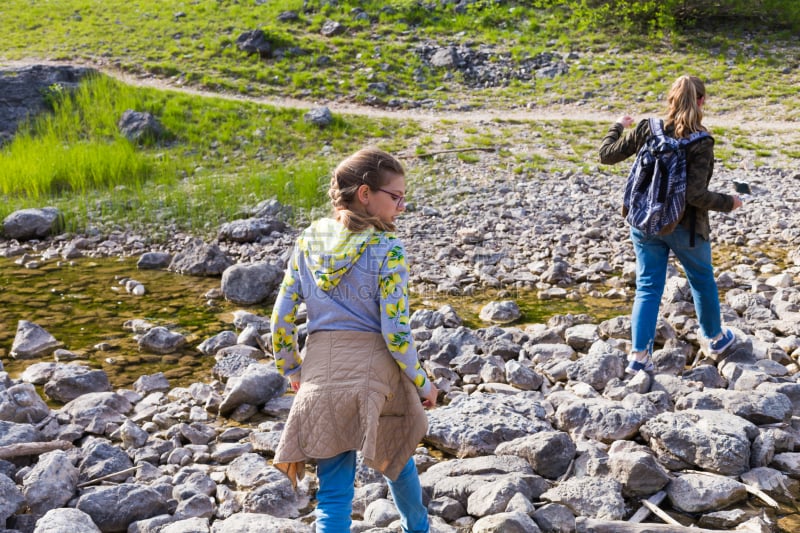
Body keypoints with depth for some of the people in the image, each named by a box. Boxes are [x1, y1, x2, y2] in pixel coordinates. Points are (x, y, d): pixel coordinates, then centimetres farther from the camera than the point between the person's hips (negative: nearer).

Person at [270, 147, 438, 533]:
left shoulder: (308, 241, 2)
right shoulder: (387, 250, -12)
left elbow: (281, 316, 4)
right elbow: (394, 332, -14)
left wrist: (291, 369, 18)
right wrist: (422, 383, -1)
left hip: (321, 372, 2)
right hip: (375, 369, -2)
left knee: (333, 491, 8)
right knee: (396, 459, 27)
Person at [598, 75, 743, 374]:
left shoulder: (647, 129, -8)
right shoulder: (701, 142, -18)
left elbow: (607, 155, 0)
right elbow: (695, 194, -23)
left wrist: (618, 127, 18)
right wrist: (728, 203, -6)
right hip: (686, 227, -3)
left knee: (648, 287, 11)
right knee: (703, 281, 21)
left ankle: (639, 355, 6)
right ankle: (715, 338, 41)